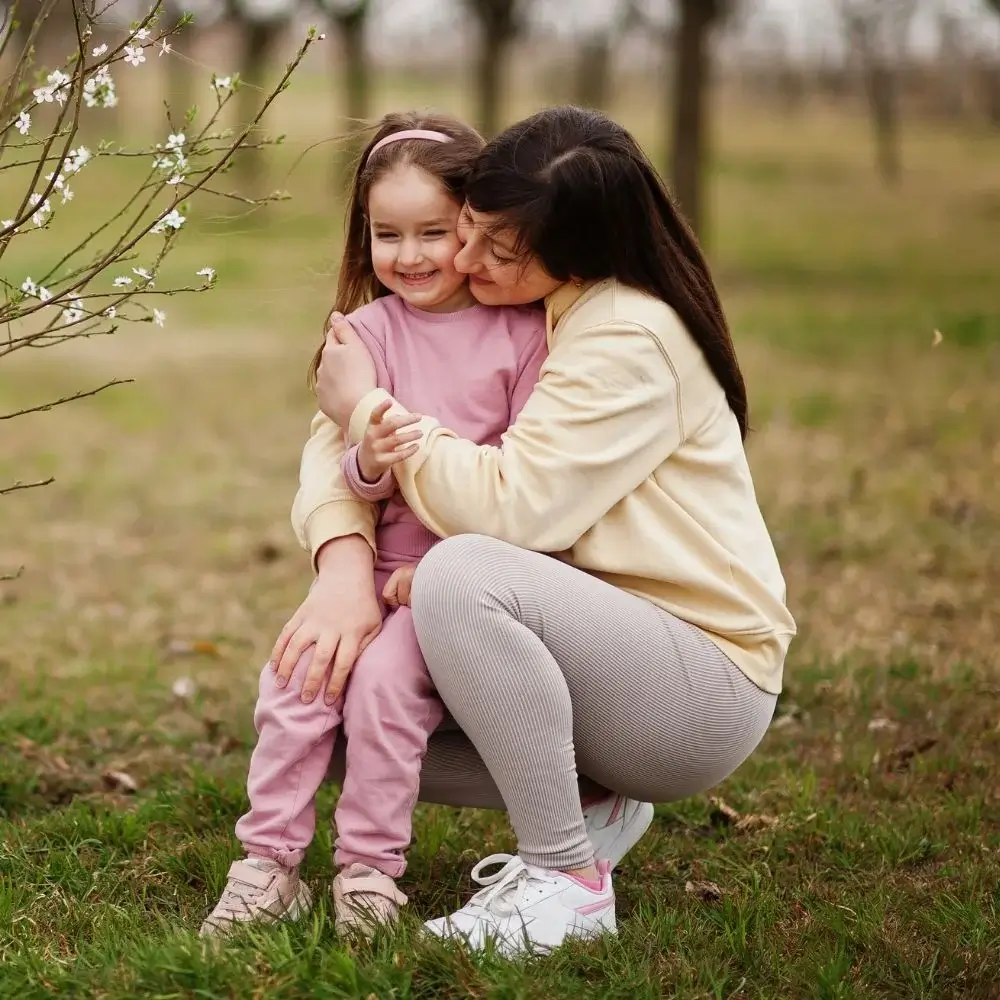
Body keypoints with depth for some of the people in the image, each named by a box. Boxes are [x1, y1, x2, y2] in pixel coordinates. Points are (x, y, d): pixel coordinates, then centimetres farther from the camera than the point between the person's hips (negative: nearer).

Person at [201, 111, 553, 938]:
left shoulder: (522, 332, -4)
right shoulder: (368, 330, 4)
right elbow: (346, 477, 0)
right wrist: (369, 464, -24)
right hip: (372, 559, 4)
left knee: (386, 679, -25)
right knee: (294, 678, -17)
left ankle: (370, 871, -11)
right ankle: (268, 864, -6)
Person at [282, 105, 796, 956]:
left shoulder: (631, 340, -19)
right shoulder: (477, 313, 4)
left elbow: (508, 506, -29)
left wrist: (367, 404, -18)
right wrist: (347, 576, -21)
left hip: (703, 681, -8)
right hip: (591, 648, 8)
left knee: (462, 575, -32)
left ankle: (569, 884, -18)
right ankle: (590, 793, 9)